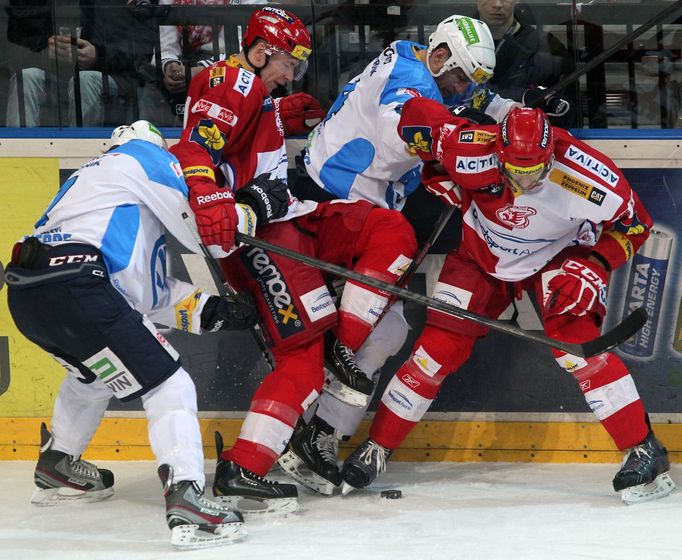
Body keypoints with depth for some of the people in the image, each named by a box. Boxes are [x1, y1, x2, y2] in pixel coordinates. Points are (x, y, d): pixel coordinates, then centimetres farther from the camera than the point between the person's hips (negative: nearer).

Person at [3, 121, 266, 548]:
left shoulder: (92, 177, 36)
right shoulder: (148, 155, 13)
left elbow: (145, 289, 28)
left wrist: (210, 310, 19)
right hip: (73, 289, -9)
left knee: (94, 368, 37)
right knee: (169, 387, -5)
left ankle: (56, 468, 48)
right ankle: (186, 500, -20)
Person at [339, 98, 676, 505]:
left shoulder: (588, 177, -34)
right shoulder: (474, 153, -33)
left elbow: (634, 225, -15)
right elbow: (415, 115, -17)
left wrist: (596, 266, -26)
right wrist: (443, 180, -14)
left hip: (557, 258, -1)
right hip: (483, 257, 2)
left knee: (577, 342, -22)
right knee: (440, 347, -4)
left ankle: (645, 451, -15)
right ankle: (376, 449, 11)